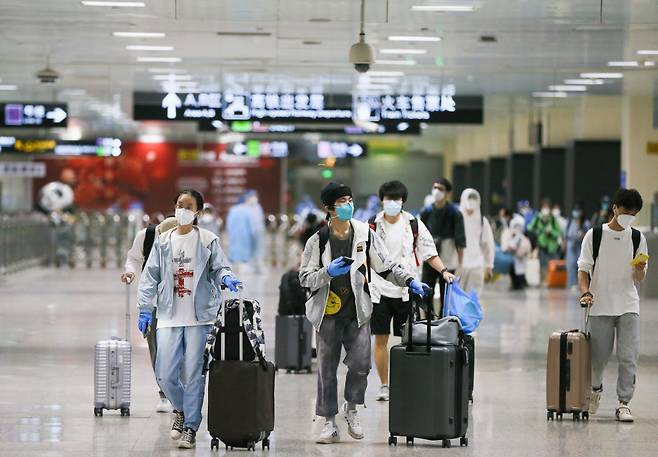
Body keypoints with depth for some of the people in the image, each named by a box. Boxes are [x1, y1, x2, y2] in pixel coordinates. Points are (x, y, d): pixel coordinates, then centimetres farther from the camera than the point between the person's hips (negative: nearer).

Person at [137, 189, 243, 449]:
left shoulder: (208, 240, 4)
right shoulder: (163, 241, 10)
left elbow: (220, 267, 5)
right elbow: (150, 276, 11)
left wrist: (226, 278, -19)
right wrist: (145, 308, 4)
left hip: (199, 317, -2)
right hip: (169, 318, 2)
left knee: (194, 375, -3)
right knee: (165, 375, -2)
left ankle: (190, 427, 5)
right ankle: (181, 409, 27)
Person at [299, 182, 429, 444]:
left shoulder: (365, 234, 2)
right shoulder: (318, 240, -3)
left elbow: (386, 267, 8)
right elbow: (305, 278, -3)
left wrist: (410, 281, -5)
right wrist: (328, 272, -19)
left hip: (357, 311, 1)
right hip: (328, 313, -1)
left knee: (360, 363, -9)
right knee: (326, 369, 2)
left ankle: (351, 409, 16)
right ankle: (330, 423, 11)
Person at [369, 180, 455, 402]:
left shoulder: (414, 225, 2)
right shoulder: (373, 226, 1)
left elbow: (429, 253, 6)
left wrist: (444, 271, -8)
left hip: (406, 291, 0)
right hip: (379, 290, 0)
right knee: (380, 339, 3)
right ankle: (384, 385, 14)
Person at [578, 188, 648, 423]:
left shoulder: (637, 238, 5)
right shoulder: (594, 235, -1)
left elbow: (640, 278, 7)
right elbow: (583, 269, 0)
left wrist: (639, 269, -17)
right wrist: (586, 292, -18)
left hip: (628, 306, 1)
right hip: (600, 306, -1)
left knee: (628, 358, -8)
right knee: (598, 357, 6)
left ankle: (623, 403, -2)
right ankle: (595, 389, 35)